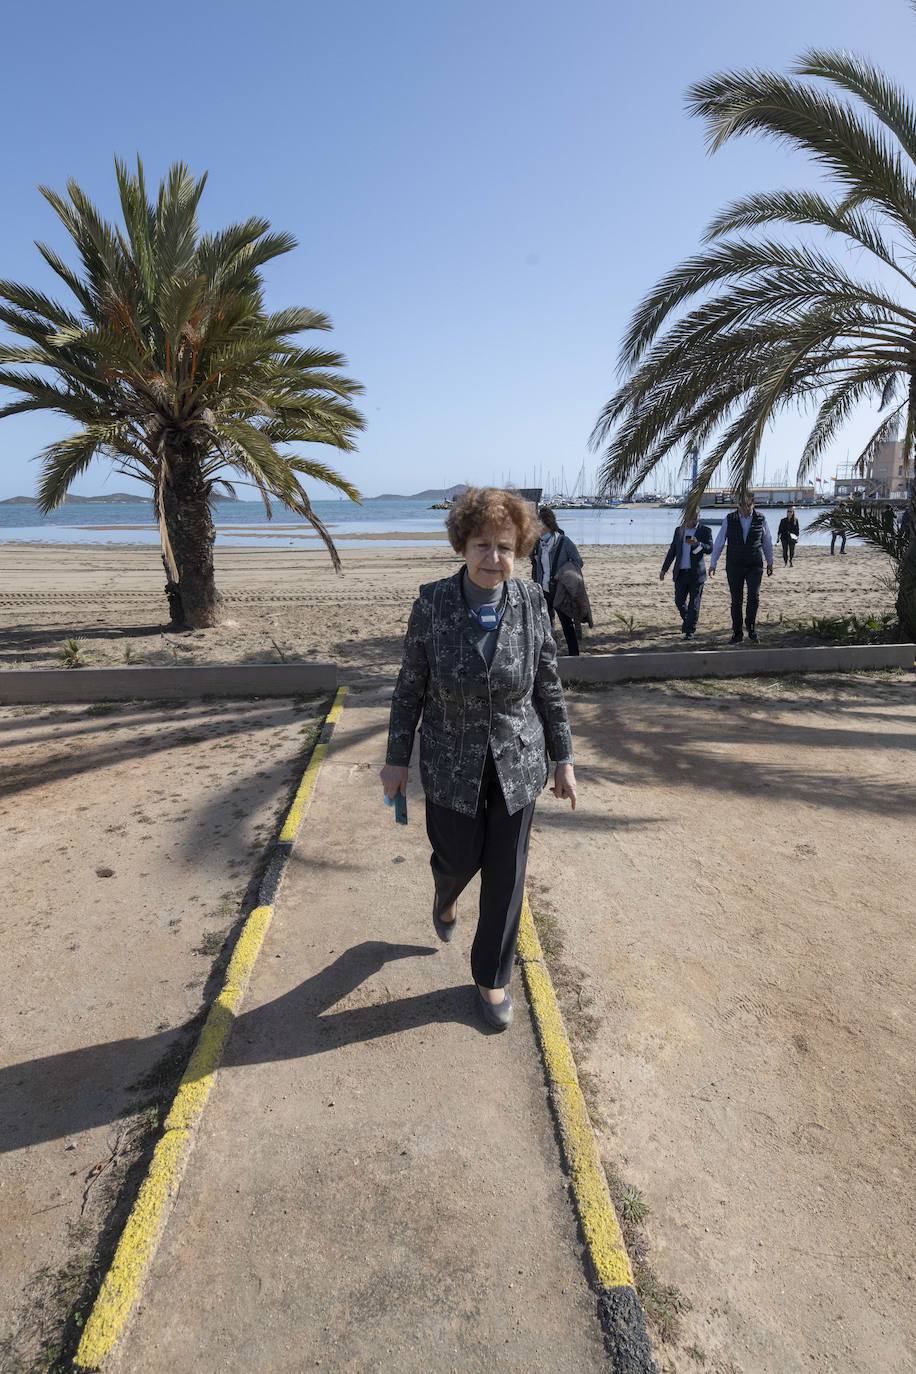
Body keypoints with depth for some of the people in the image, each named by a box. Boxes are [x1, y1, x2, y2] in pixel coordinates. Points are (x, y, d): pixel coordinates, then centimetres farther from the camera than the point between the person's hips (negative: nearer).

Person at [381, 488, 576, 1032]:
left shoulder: (532, 601, -9)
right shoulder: (433, 602, -12)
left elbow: (548, 685, -1)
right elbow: (411, 685, -3)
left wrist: (564, 760, 2)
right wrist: (398, 758, 0)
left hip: (518, 763, 1)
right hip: (452, 766, -1)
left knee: (506, 877, 10)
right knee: (460, 859, 14)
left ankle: (493, 978, 34)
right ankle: (446, 895, 55)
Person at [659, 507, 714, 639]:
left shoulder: (705, 530, 1)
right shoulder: (679, 530, 11)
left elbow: (709, 549, -10)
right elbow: (672, 551, 15)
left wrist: (697, 544, -28)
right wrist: (664, 569, 12)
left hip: (696, 573, -3)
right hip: (681, 572, 3)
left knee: (694, 603, -2)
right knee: (679, 601, 6)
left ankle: (690, 630, 5)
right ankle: (686, 619, 34)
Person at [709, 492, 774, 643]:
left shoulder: (760, 519, 1)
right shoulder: (729, 519, -2)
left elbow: (767, 542, 13)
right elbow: (719, 542, 3)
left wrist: (770, 563, 19)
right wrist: (713, 564, 2)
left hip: (754, 566, 0)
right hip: (734, 567, 0)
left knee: (754, 597, -14)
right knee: (736, 601, 4)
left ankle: (751, 627, 7)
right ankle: (737, 633, 15)